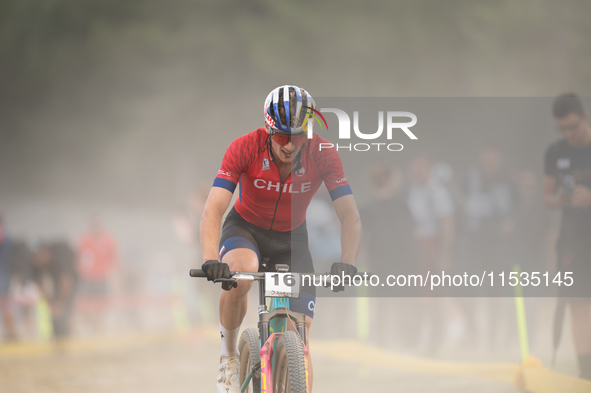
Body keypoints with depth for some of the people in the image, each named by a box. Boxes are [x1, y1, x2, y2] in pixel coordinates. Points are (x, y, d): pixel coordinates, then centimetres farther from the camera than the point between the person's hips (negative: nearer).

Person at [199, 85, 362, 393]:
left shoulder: (322, 154, -24)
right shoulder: (245, 148, -27)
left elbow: (350, 216, -27)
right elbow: (213, 210, -33)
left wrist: (347, 263, -46)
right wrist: (210, 260, -51)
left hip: (291, 237, 2)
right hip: (245, 228, -2)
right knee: (239, 275, -36)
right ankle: (229, 356, -12)